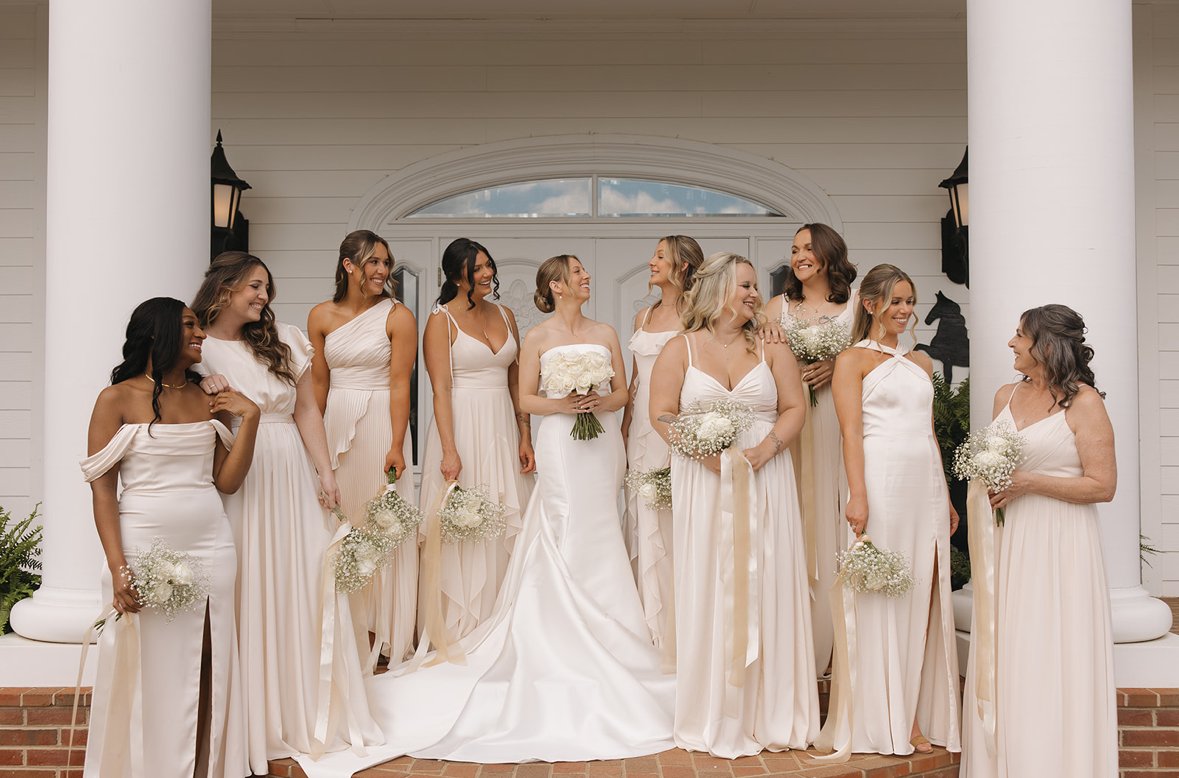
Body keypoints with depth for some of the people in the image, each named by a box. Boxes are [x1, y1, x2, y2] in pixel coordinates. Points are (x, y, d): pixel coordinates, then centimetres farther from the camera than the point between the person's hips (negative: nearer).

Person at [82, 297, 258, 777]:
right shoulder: (118, 399, -1)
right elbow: (102, 488, -5)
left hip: (210, 548, 4)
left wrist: (249, 419, -2)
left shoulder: (208, 400, 11)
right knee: (151, 675, 2)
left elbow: (227, 481, 8)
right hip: (146, 549, -4)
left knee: (207, 674, 7)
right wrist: (118, 567, -13)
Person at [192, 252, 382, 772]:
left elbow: (307, 411, 9)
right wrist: (203, 393, -16)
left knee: (305, 587, 4)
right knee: (248, 595, 0)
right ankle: (255, 722, 13)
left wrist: (325, 473, 3)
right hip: (235, 486, -3)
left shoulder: (283, 340, 9)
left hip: (293, 480, 3)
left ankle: (311, 711, 18)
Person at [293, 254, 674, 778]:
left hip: (603, 443, 4)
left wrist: (601, 402, -9)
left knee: (599, 544, 6)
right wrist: (561, 405, -15)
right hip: (561, 445, -3)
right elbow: (526, 398, 2)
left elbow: (622, 392, 11)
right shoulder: (538, 338, 2)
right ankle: (570, 642, 0)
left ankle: (600, 634, 15)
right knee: (571, 543, -6)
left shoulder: (606, 334, 11)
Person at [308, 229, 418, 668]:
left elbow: (400, 384, -10)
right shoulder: (322, 316, 5)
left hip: (380, 423, -4)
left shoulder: (398, 316, -5)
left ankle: (379, 631, 12)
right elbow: (317, 384, 8)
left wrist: (396, 445, -16)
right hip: (334, 425, 4)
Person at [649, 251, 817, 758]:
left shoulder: (771, 349, 10)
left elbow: (795, 408, 5)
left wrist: (767, 447, -13)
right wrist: (707, 452, -16)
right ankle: (716, 718, 10)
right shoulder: (681, 349, 4)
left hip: (765, 481, 2)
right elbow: (662, 413, -3)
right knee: (709, 592, 0)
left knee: (766, 589, 2)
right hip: (704, 484, -2)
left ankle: (769, 713, 13)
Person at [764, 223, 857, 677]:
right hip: (790, 427, 1)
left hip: (840, 425, -1)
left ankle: (832, 645, 7)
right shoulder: (778, 306, 13)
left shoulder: (856, 305, 8)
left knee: (833, 526, -2)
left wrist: (837, 367, -12)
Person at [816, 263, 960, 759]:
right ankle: (881, 722, 7)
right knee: (879, 598, -1)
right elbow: (851, 432, -8)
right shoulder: (853, 360, 1)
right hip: (882, 481, -6)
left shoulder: (921, 363, 19)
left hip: (926, 485, 6)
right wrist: (857, 496, -17)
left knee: (923, 597, 6)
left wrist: (946, 498, 18)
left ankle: (916, 714, 14)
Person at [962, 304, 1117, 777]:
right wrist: (988, 491, 6)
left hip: (1059, 544, -6)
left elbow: (1102, 486, -12)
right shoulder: (1006, 397, 11)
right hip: (1009, 542, 6)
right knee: (1004, 658, 7)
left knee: (1052, 661, -2)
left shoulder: (1083, 401, -8)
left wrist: (1028, 482, -16)